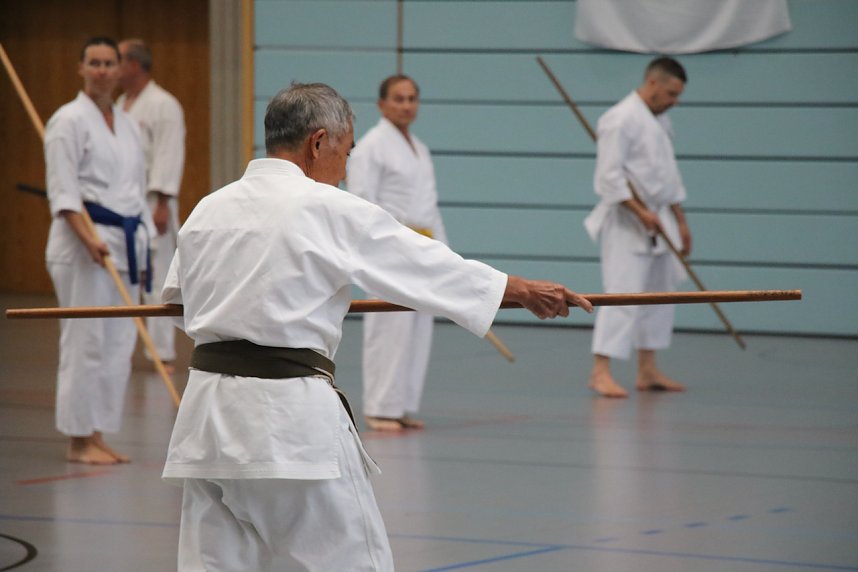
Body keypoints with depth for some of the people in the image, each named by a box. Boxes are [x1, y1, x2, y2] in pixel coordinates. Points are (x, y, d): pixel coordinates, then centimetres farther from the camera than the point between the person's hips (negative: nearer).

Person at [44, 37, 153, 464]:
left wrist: (141, 243, 15)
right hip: (82, 242, -8)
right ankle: (79, 440, -2)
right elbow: (62, 191, -14)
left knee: (118, 343, 7)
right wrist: (88, 238, -25)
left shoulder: (127, 125, 16)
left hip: (124, 241, 8)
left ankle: (96, 436, 15)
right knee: (85, 340, -8)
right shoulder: (69, 120, -7)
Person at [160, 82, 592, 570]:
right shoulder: (330, 210, -7)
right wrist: (526, 291, 14)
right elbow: (430, 267, 1)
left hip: (208, 414, 6)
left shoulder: (208, 210, 10)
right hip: (290, 417, -6)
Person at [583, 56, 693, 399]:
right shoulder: (621, 120, -15)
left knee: (659, 293, 14)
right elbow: (610, 176, -20)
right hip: (626, 224, -10)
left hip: (658, 223, 10)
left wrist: (680, 221, 19)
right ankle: (600, 372, -17)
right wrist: (640, 213, -24)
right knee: (623, 294, -16)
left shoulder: (661, 122, 14)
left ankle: (647, 371, 23)